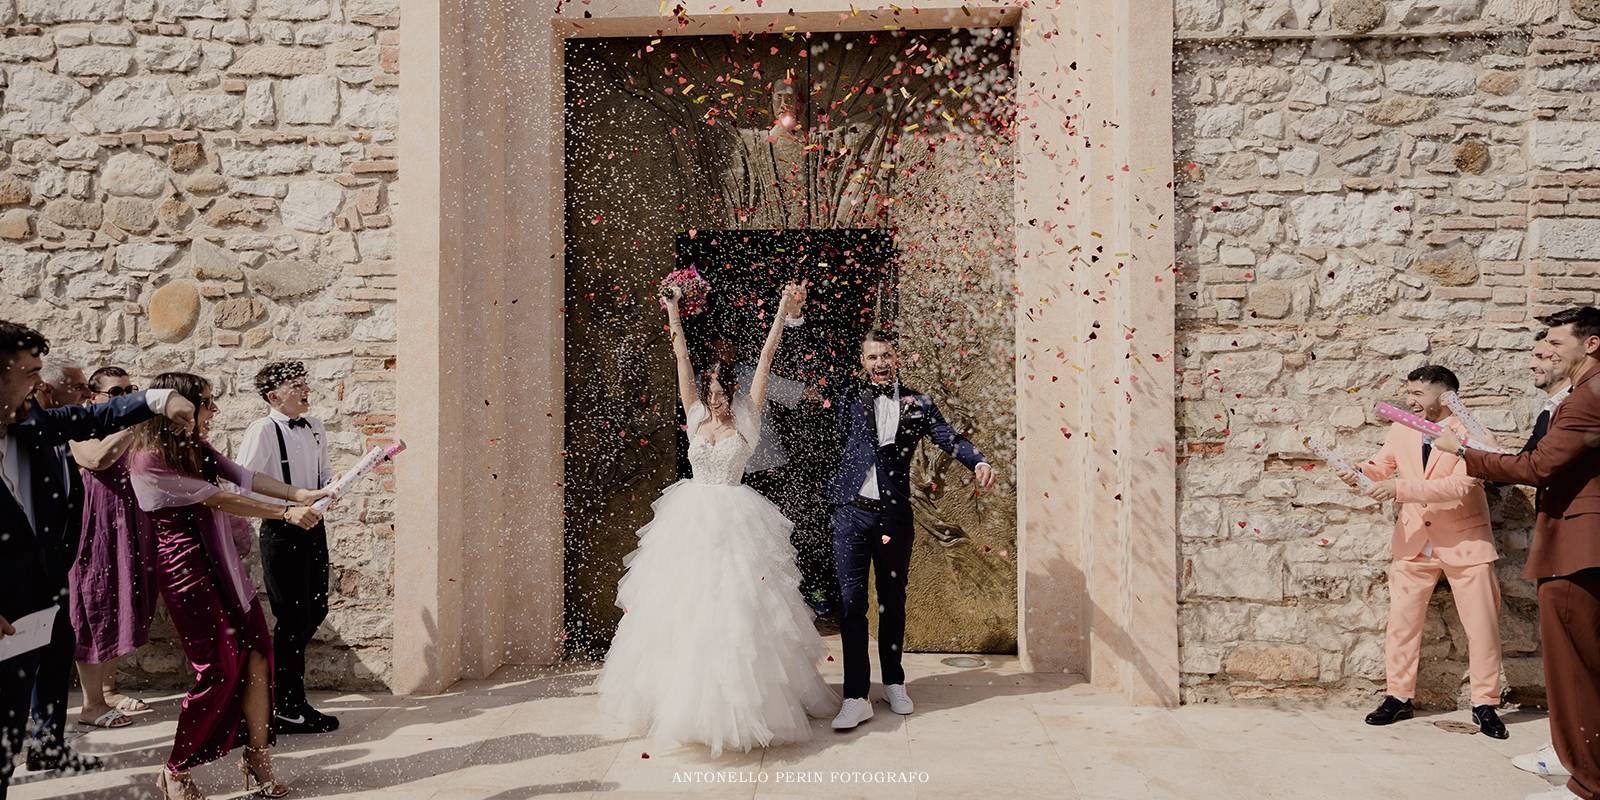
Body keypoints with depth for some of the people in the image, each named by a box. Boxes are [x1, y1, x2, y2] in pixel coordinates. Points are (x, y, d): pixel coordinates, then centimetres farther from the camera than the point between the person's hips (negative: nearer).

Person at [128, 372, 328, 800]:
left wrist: (299, 494, -9)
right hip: (186, 569, -8)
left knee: (257, 659, 2)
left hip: (225, 564, 8)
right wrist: (285, 513, -15)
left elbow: (245, 478, 4)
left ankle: (257, 764, 12)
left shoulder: (198, 448, 11)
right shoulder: (150, 462, -16)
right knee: (219, 669, -4)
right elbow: (218, 500, -17)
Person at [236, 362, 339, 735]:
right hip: (282, 532, -7)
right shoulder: (262, 431, -14)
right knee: (294, 618, 0)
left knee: (316, 609, 16)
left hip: (313, 527, 7)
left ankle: (274, 673, 39)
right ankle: (287, 709, 13)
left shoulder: (315, 428, 9)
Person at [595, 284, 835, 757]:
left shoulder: (746, 420, 2)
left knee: (733, 607, -5)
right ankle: (683, 699, 16)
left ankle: (738, 701, 5)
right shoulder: (696, 417, 9)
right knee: (684, 606, 5)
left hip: (733, 520, -3)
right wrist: (673, 313, 11)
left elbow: (766, 358, 1)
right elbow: (682, 358, 10)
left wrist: (784, 310, 1)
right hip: (691, 519, 3)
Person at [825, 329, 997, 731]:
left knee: (893, 600, 13)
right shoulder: (850, 396, 7)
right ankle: (856, 697, 2)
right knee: (852, 600, -3)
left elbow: (949, 438, -3)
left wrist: (979, 462, -21)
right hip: (852, 512, -1)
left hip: (895, 515, 1)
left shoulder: (918, 404, 5)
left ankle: (894, 682, 30)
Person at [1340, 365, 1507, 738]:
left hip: (1464, 540, -4)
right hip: (1413, 541, 4)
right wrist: (1361, 472, -15)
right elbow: (1383, 466, 9)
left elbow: (1460, 485, -26)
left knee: (1482, 625, 5)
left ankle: (1485, 704, 20)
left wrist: (1400, 488, -33)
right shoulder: (1401, 430, 3)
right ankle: (1399, 697, 17)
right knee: (1401, 621, 6)